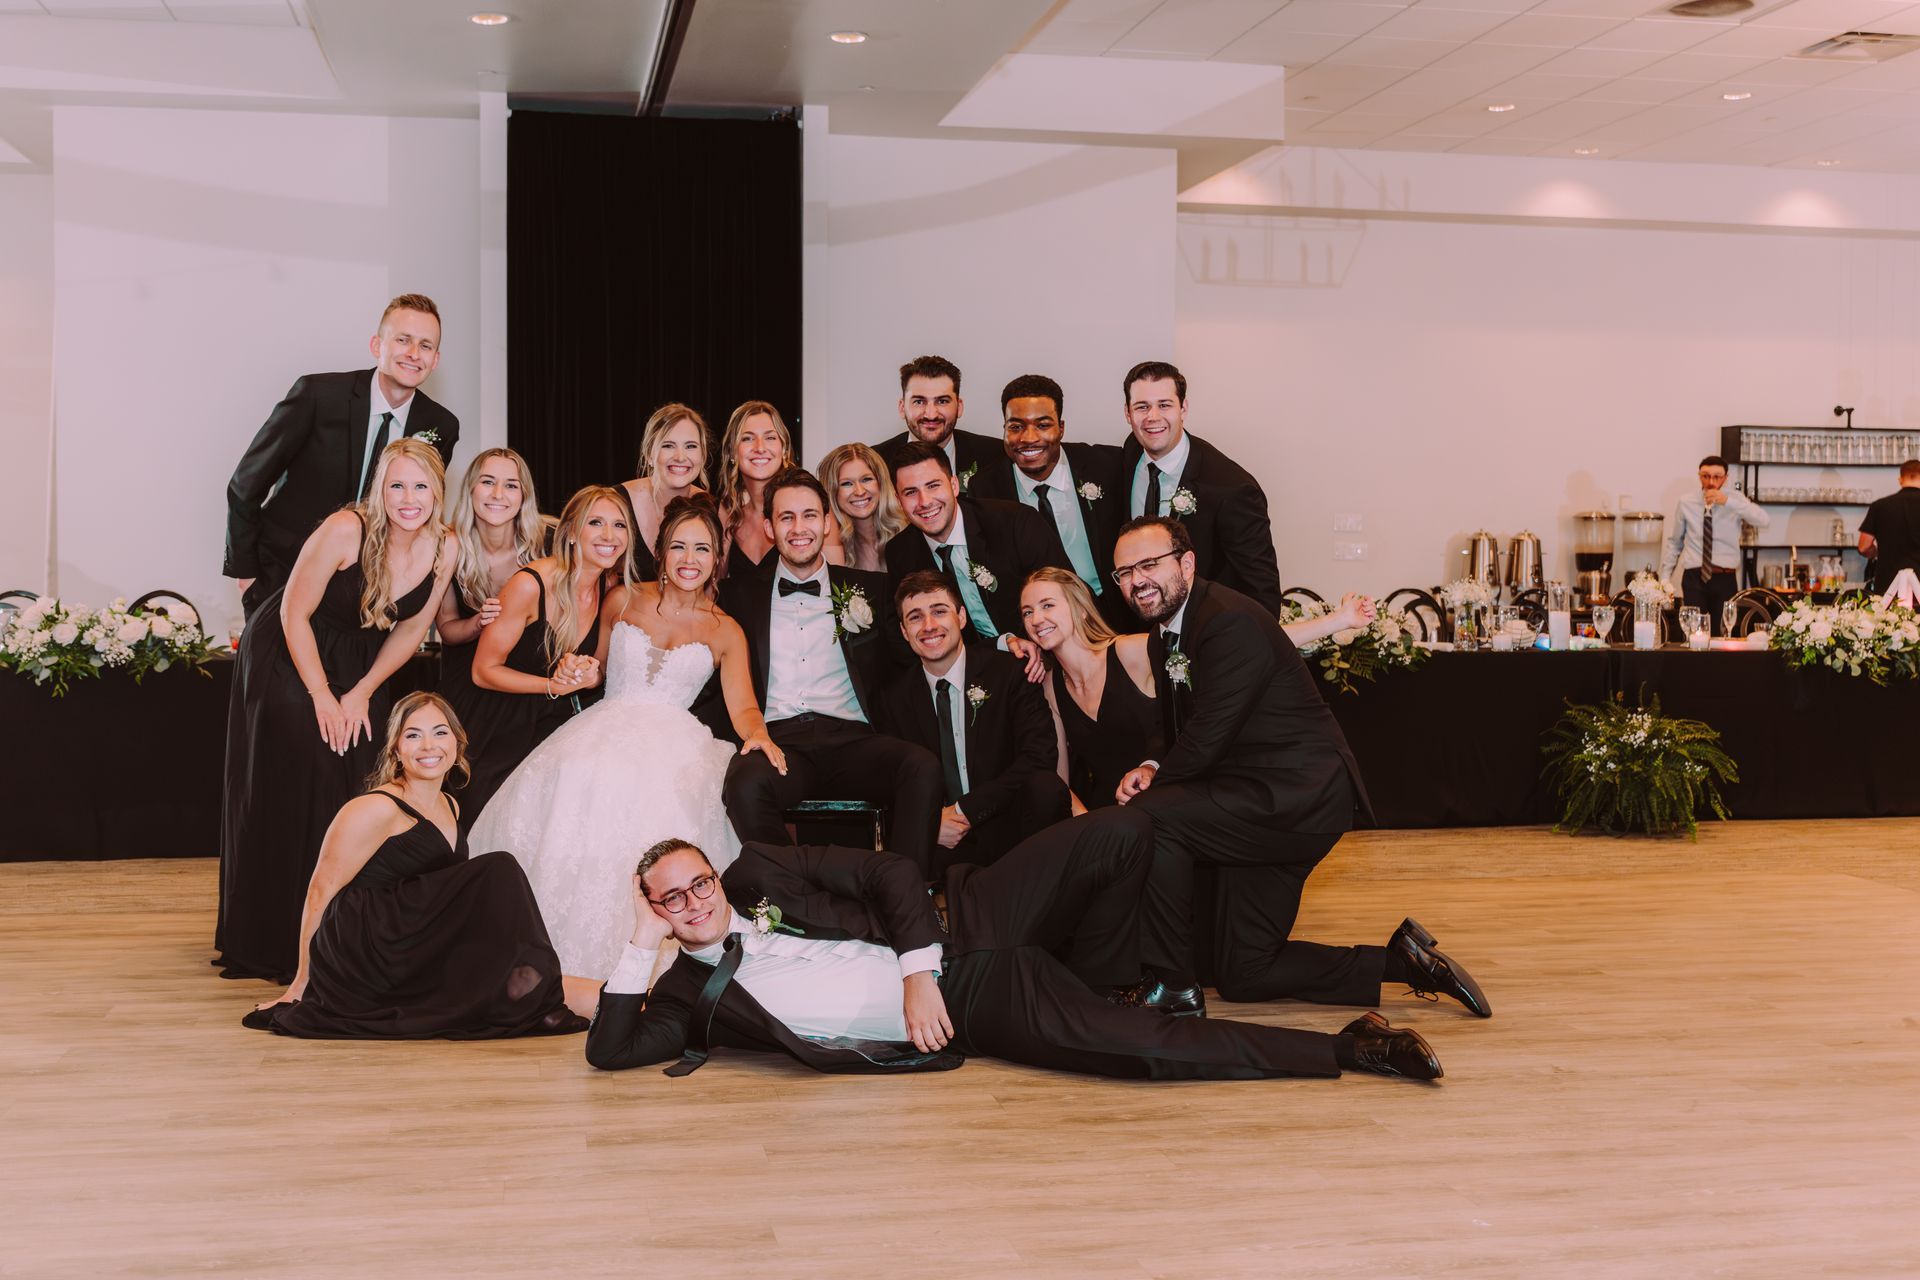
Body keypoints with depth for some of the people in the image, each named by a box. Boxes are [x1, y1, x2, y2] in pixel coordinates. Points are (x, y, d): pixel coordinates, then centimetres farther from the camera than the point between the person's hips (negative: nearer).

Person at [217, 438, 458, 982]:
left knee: (364, 789, -2)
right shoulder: (346, 530, -28)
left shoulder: (445, 548, -14)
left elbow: (411, 630, 0)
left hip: (361, 665, 4)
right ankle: (278, 941, 2)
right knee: (292, 790, -7)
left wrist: (363, 692, -5)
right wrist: (322, 697, -17)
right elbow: (294, 613, -19)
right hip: (288, 657, -4)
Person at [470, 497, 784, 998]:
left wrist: (757, 735, -20)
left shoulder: (725, 632, 14)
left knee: (656, 797, -36)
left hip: (674, 740, -1)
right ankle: (572, 959, -33)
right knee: (580, 785, -33)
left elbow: (743, 706, 2)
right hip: (607, 726, 1)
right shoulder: (624, 599, 17)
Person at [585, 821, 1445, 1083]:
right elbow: (609, 1052, -3)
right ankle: (1349, 1049, -7)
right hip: (968, 1016, -2)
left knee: (1122, 834, -18)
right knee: (1145, 1050, -20)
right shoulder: (694, 988, 6)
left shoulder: (761, 877, 7)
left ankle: (1092, 984, 7)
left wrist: (917, 972, -12)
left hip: (956, 937, 2)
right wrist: (641, 946, -8)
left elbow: (889, 872, 2)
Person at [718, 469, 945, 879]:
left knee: (923, 766, -30)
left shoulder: (867, 589, 19)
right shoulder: (742, 594, 19)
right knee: (746, 781, -35)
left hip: (851, 739, 1)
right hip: (777, 738, -1)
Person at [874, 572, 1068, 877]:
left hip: (1005, 826, 0)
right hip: (943, 842, 0)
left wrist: (966, 809, -15)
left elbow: (1040, 757, -10)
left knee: (1046, 786, -33)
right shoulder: (895, 699, 10)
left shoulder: (1010, 672, 0)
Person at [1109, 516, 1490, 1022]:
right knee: (1244, 975, 10)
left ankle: (1174, 986, -14)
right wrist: (1150, 770, -7)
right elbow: (1177, 733, 15)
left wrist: (1149, 785, -10)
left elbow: (1207, 737, -22)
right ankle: (1401, 961, 19)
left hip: (1300, 798, -10)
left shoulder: (1231, 620, -19)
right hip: (1268, 808, 10)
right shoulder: (1163, 636, 12)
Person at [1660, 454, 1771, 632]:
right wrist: (1665, 579, 7)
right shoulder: (1685, 503, 4)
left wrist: (1728, 502, -25)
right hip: (1694, 577, 0)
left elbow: (1764, 521, -16)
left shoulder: (1734, 499, 1)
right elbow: (1674, 542, 12)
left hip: (1725, 579, 0)